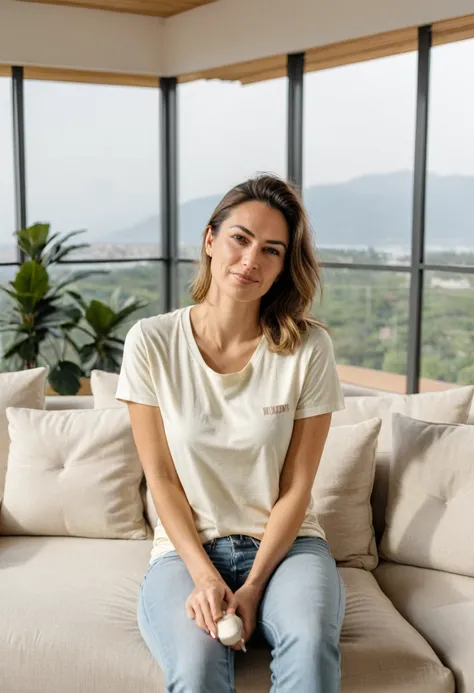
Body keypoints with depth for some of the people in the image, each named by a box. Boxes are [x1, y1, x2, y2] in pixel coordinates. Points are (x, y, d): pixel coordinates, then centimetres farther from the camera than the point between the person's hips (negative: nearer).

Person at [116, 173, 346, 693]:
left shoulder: (308, 348, -6)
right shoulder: (151, 342, -5)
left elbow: (296, 487, -4)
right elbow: (161, 479, -3)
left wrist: (252, 586, -12)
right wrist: (205, 577, -13)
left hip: (285, 543, 1)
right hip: (186, 547, 0)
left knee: (310, 644, -31)